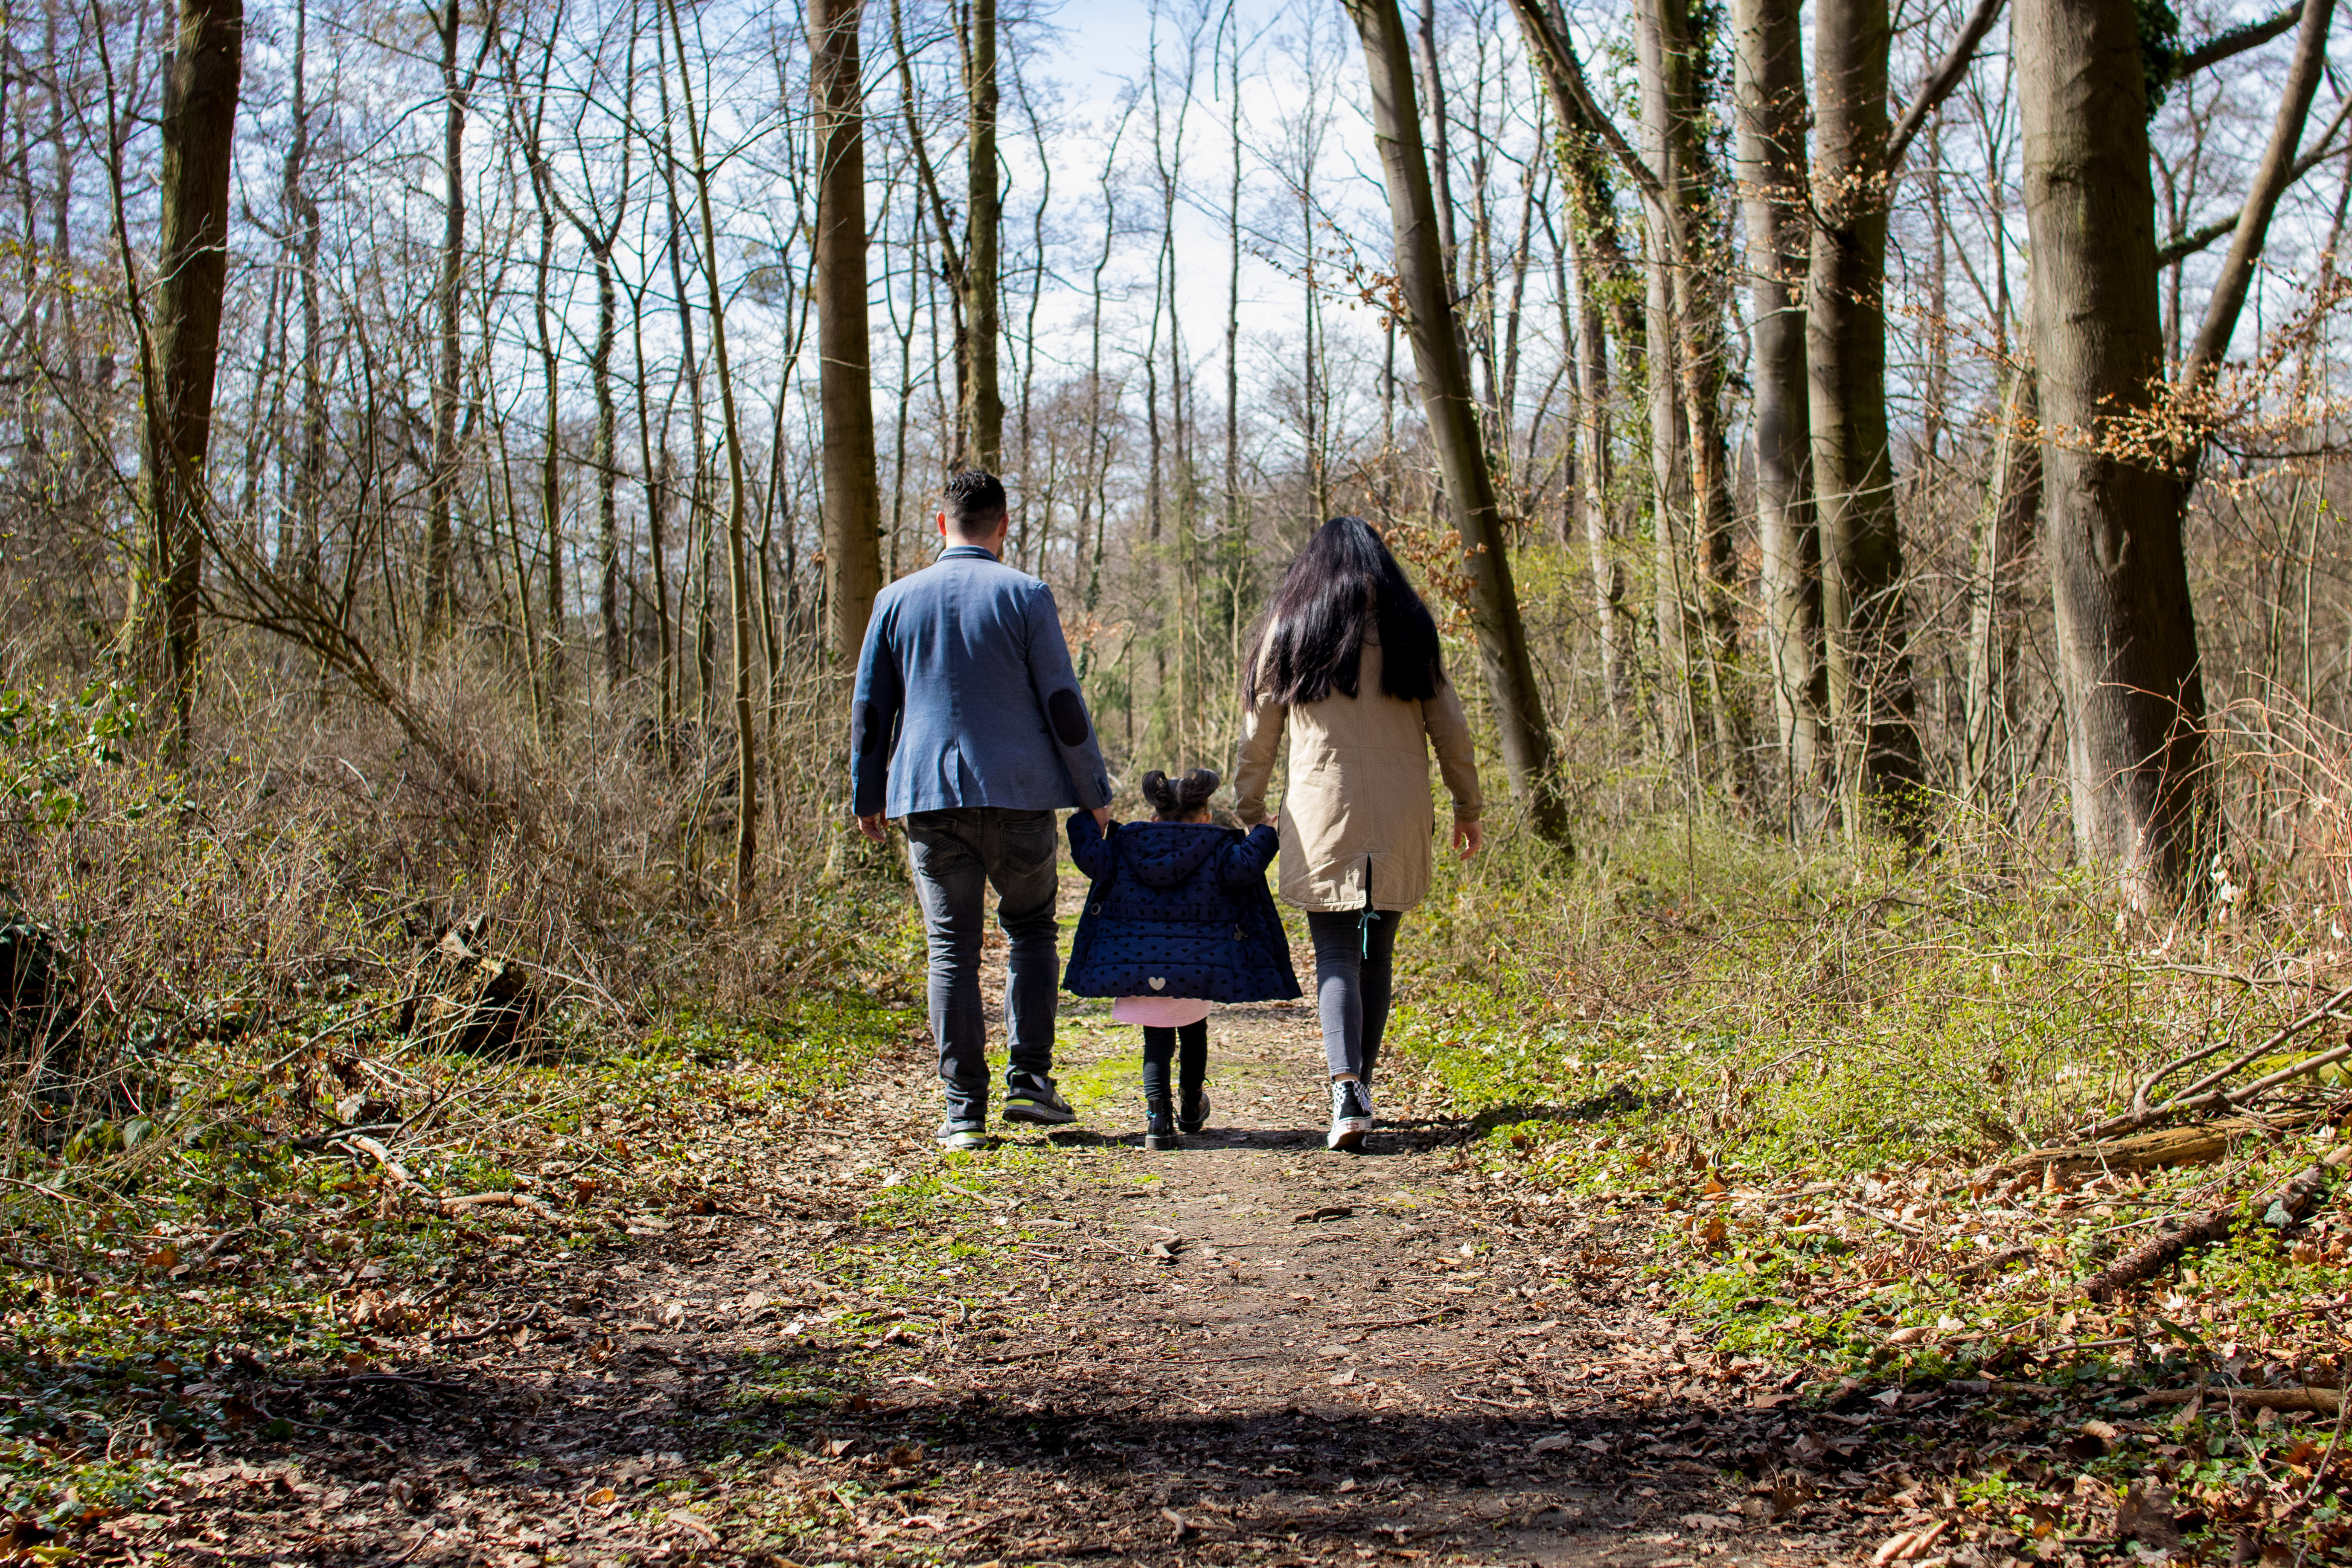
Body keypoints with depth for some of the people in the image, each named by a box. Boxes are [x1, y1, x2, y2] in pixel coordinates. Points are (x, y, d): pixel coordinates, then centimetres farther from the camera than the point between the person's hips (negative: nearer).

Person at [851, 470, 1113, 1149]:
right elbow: (1063, 703, -3)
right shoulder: (1025, 595, -2)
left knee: (952, 947, 4)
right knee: (1031, 928, 14)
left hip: (929, 795, 2)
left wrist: (866, 795, 20)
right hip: (1018, 791, -1)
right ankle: (1030, 1078, 5)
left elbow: (870, 706, 10)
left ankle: (964, 1108, 1)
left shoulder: (897, 600, 6)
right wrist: (1094, 793, 5)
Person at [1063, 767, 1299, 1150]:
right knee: (1194, 1030, 23)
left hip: (1137, 964, 1)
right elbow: (1242, 868, -13)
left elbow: (1093, 860, 0)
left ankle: (1158, 1113, -14)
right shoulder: (1218, 849, 3)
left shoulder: (1125, 844, 8)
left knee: (1157, 1039, 7)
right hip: (1198, 965, 0)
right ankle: (1191, 1109, 36)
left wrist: (1084, 823, 15)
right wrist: (1264, 834, 2)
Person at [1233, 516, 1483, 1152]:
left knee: (1336, 956, -4)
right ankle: (1361, 1084, 16)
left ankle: (1347, 1092, -22)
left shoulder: (1288, 629, 6)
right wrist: (1467, 806, 17)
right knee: (1377, 953, 12)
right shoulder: (1409, 626, 8)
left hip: (1323, 813, -1)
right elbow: (1448, 725, 8)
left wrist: (1248, 813, 16)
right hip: (1400, 816, 2)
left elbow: (1258, 732, 8)